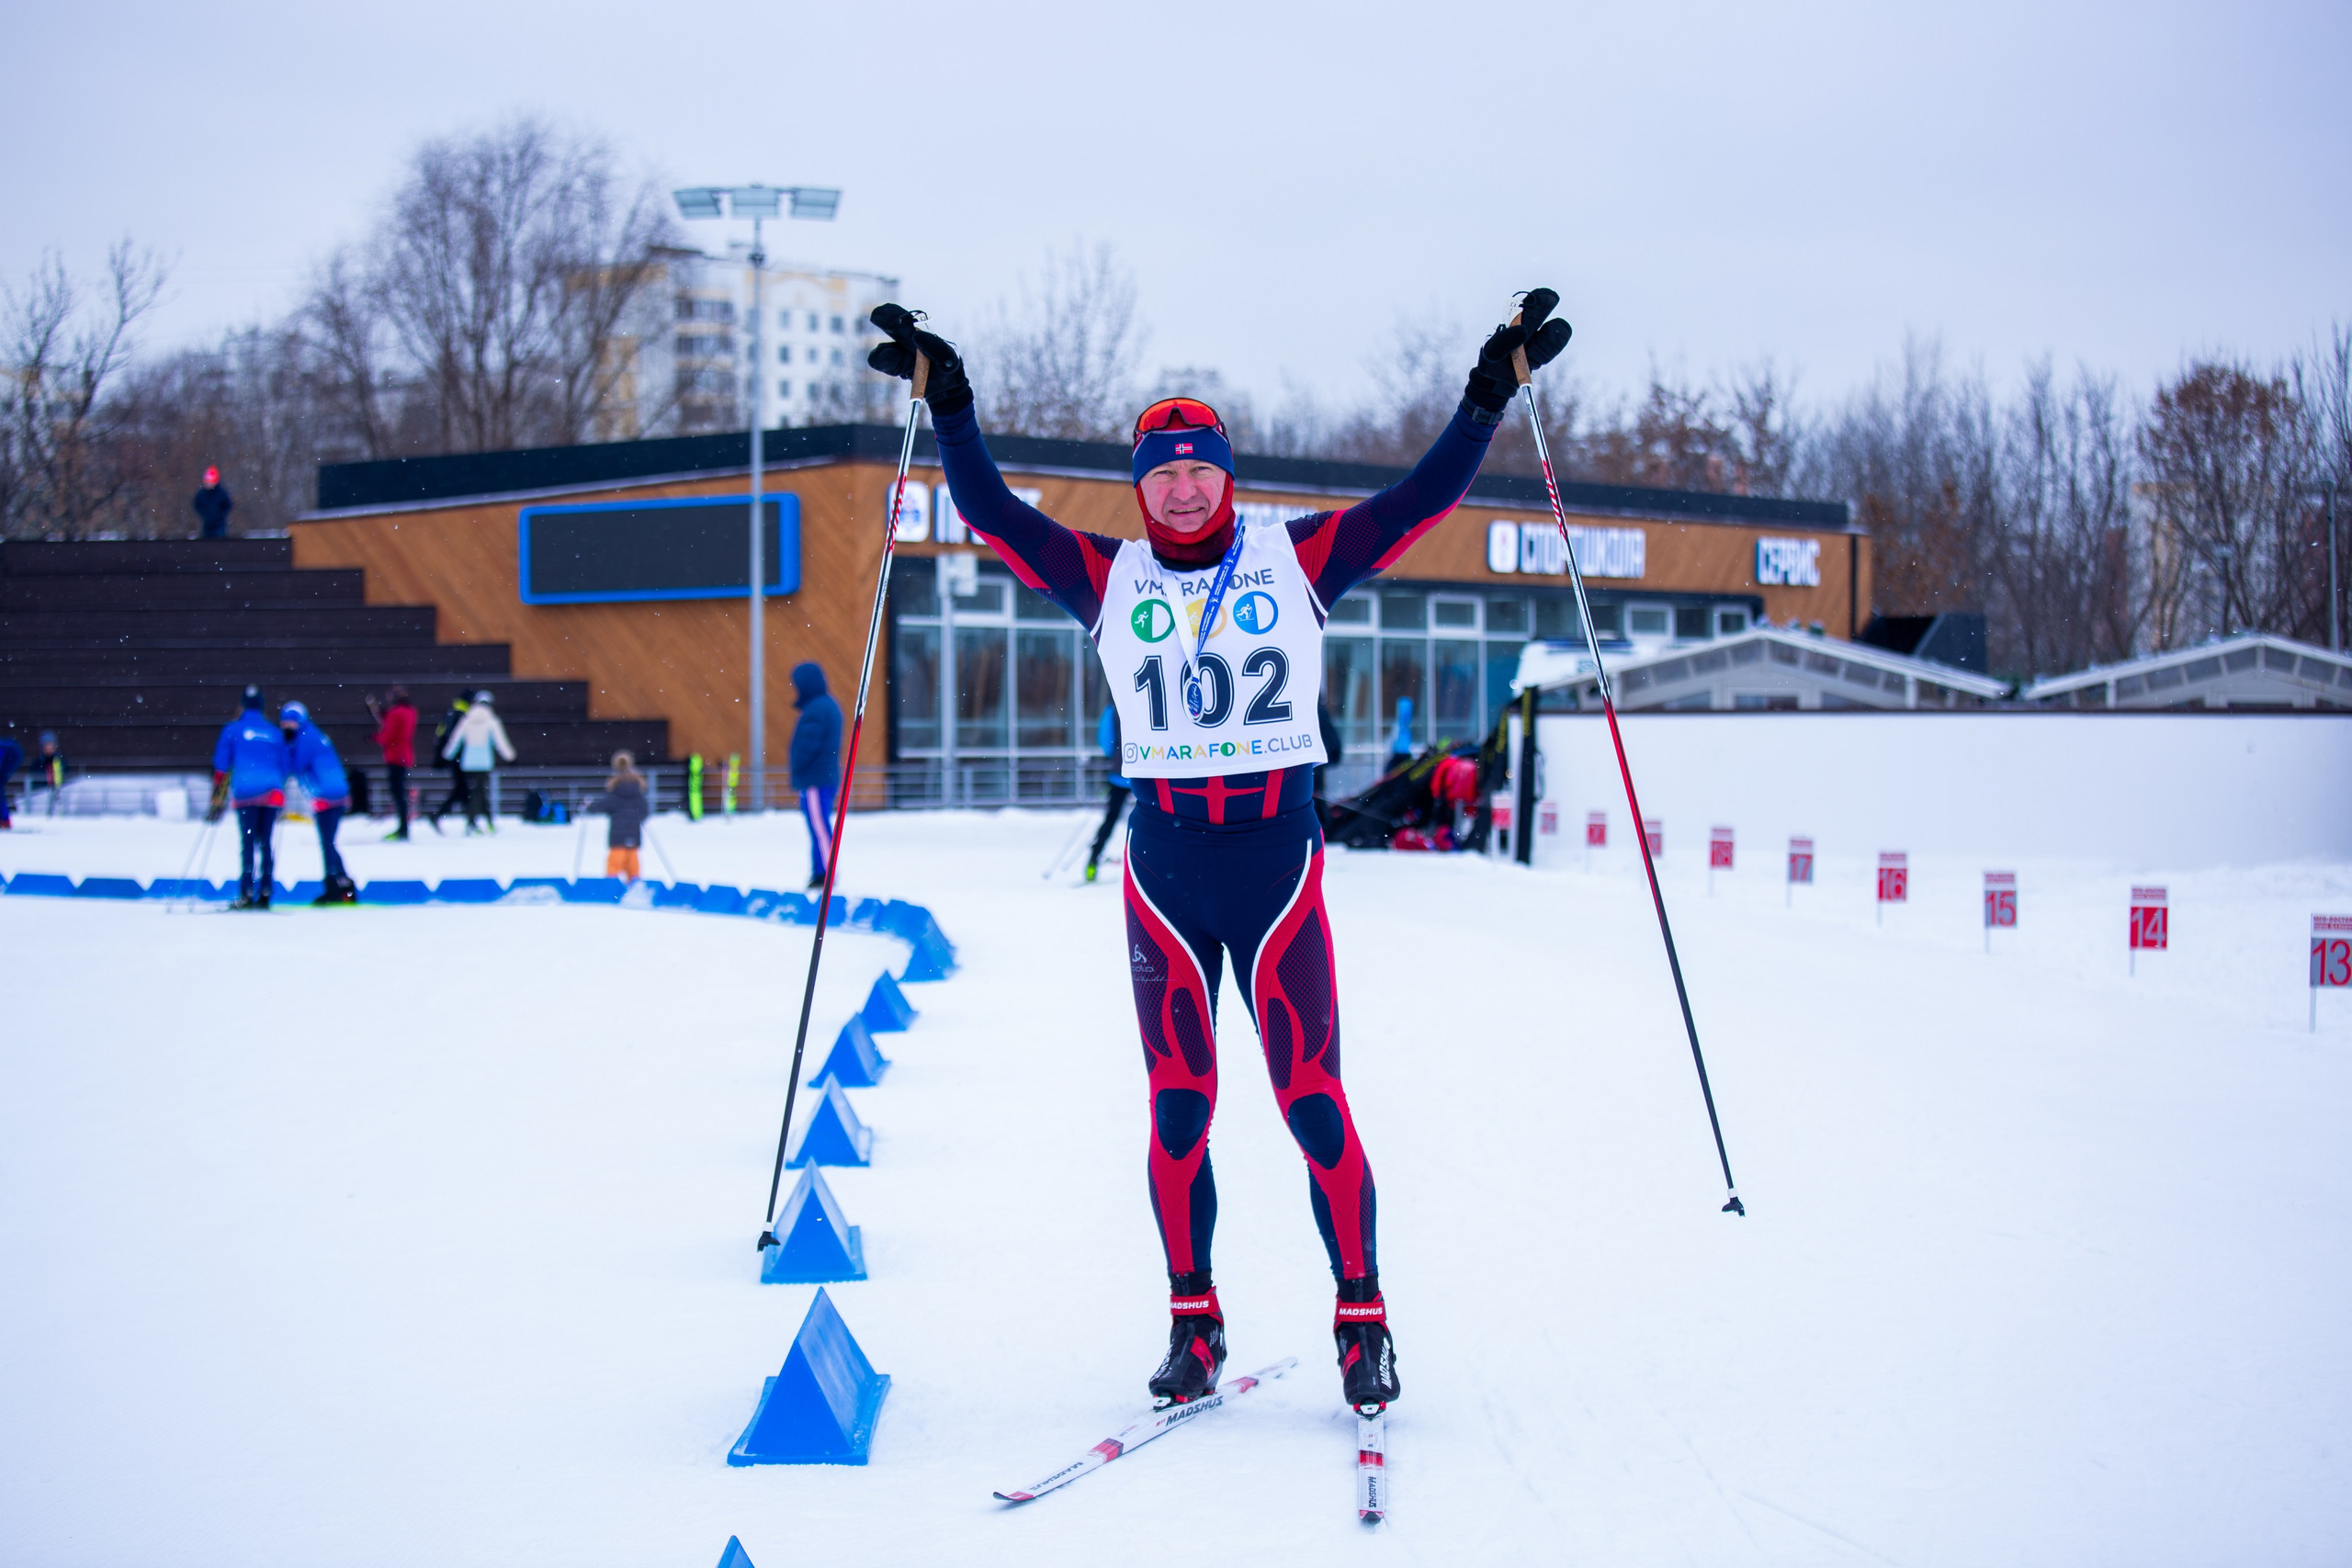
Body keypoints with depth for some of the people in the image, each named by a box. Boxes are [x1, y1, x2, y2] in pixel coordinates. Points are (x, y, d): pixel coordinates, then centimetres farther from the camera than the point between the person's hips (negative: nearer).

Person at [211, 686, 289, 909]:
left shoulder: (233, 729, 6)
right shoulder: (274, 732, 15)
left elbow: (221, 763, 5)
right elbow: (286, 766, 18)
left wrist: (217, 793, 13)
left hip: (246, 792, -3)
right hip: (273, 793, 3)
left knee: (247, 842, -5)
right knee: (265, 843, 7)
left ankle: (247, 893, -13)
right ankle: (265, 894, 2)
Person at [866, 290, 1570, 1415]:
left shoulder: (1296, 563, 4)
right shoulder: (1109, 580, 7)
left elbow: (1424, 497, 1)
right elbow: (993, 514, 3)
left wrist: (1488, 396, -7)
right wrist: (950, 405, -6)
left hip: (1278, 858, -1)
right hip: (1162, 867, 1)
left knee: (1311, 1097, -3)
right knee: (1178, 1103, 3)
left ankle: (1361, 1317, 5)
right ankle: (1193, 1320, 12)